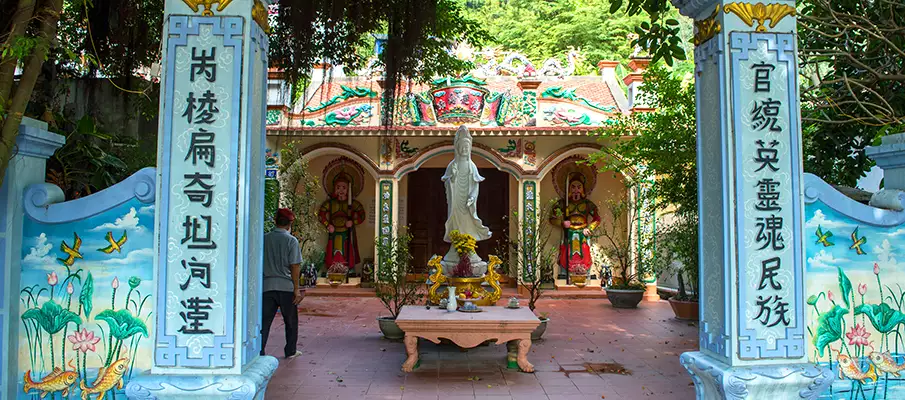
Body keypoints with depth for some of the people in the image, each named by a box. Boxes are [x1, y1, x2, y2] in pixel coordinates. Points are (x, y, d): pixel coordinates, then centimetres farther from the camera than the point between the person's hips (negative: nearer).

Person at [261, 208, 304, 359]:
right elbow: (295, 266, -9)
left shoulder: (265, 239, 4)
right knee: (291, 321, 13)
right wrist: (296, 289, -5)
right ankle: (290, 351, 23)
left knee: (264, 321, 4)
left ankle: (259, 352, -1)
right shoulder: (291, 240, -7)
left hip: (267, 286, 3)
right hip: (286, 286, -3)